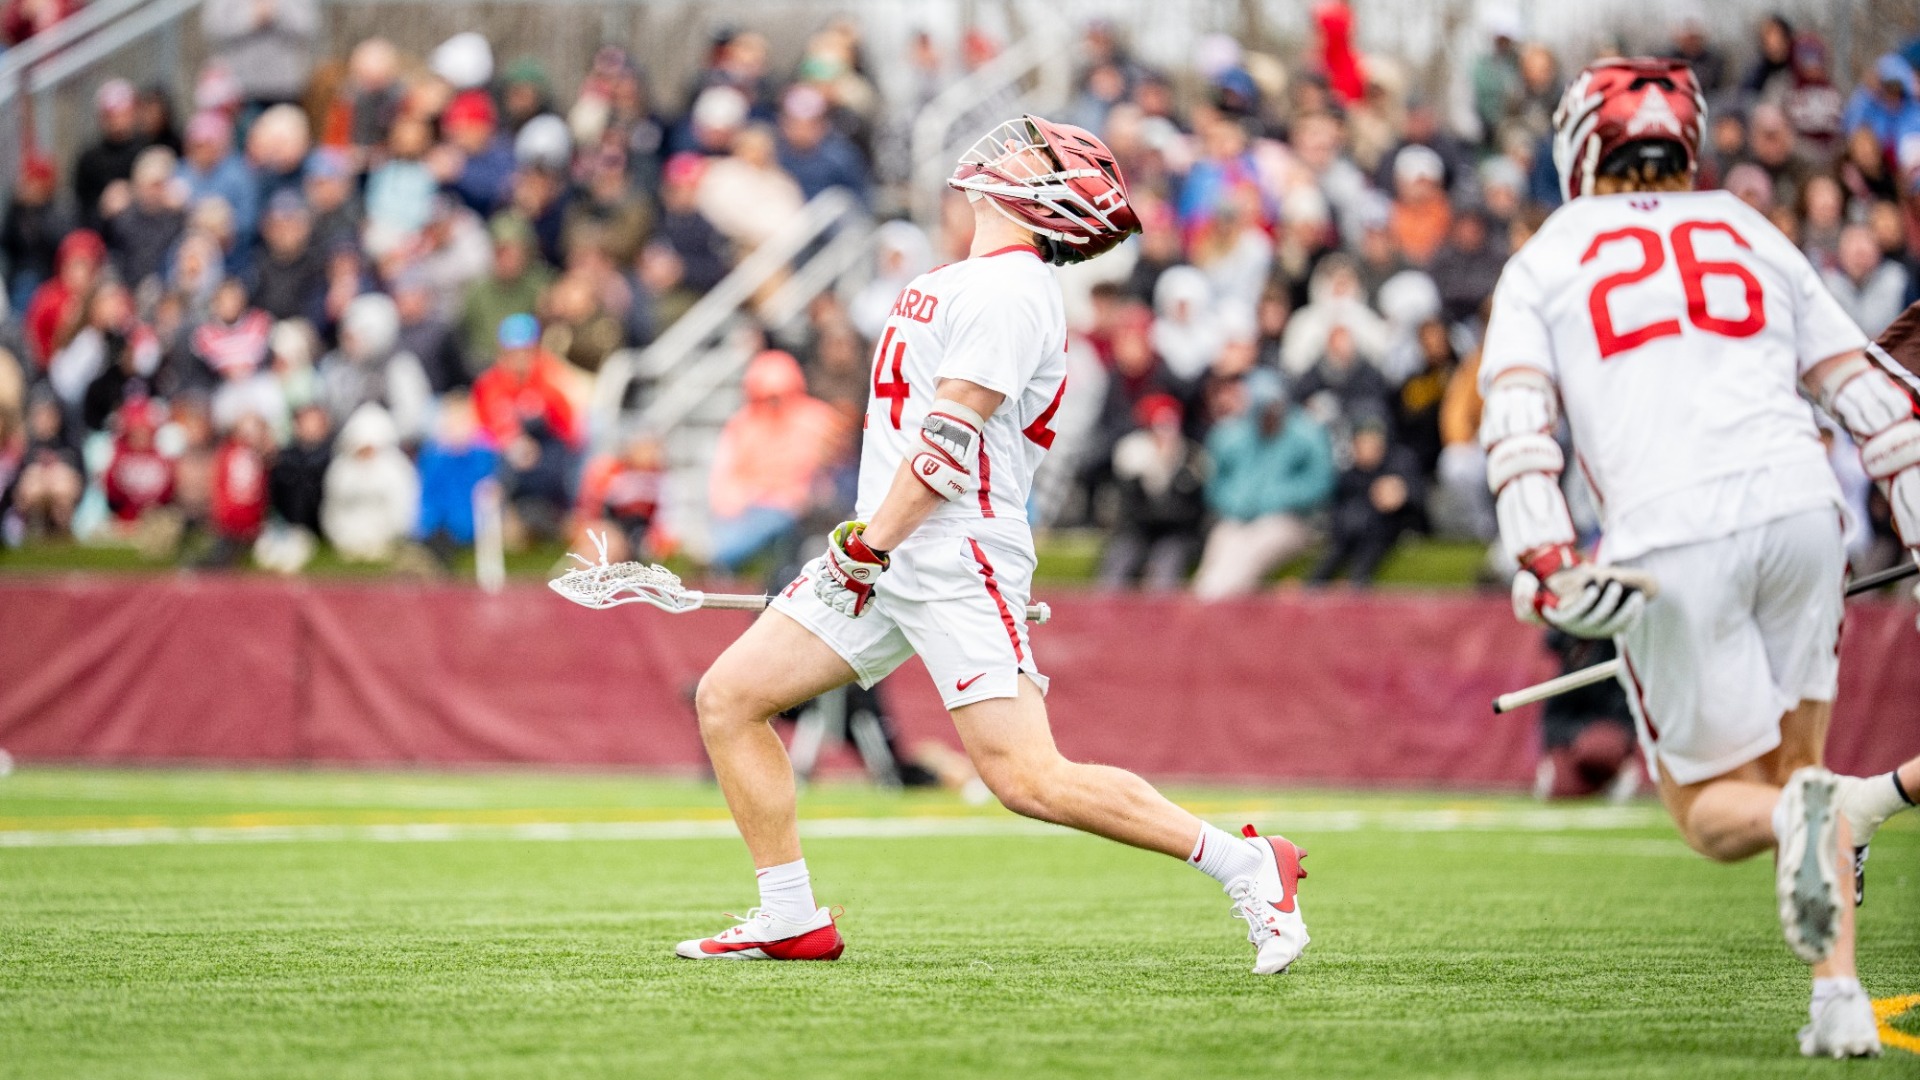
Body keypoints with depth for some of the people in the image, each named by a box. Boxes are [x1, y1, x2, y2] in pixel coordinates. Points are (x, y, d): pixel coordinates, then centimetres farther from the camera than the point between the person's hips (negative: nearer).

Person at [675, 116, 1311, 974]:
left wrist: (869, 545, -18)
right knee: (728, 698, 3)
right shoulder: (959, 283, 19)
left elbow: (950, 438, -19)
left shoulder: (1008, 290, -12)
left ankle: (1241, 863, -7)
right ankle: (791, 921, 7)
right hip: (885, 558, 10)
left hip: (958, 562, -10)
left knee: (1028, 779, -16)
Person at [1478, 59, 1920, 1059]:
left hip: (1668, 538, -3)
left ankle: (1818, 813, -27)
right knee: (1793, 759, 19)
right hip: (1797, 501, 3)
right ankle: (1839, 999, 3)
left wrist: (1545, 560, -12)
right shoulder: (1754, 237, 24)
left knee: (1713, 811, 8)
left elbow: (1516, 416, -1)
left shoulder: (1547, 258, 16)